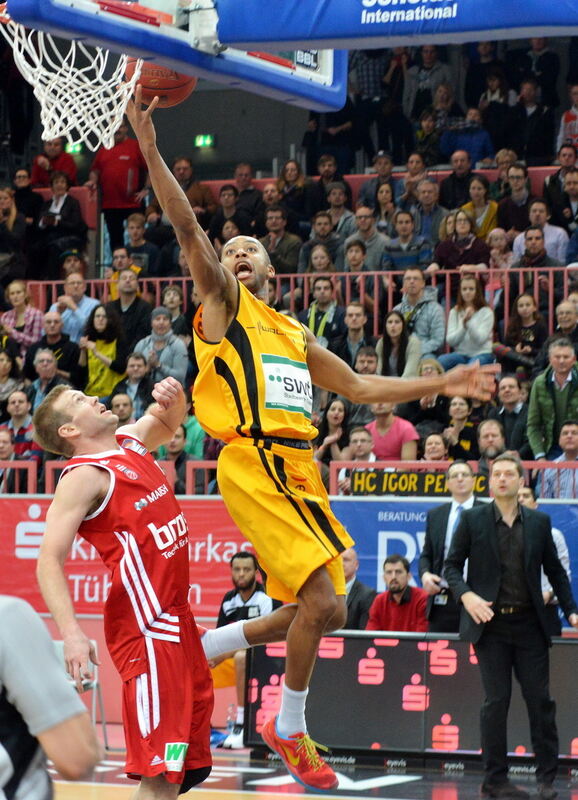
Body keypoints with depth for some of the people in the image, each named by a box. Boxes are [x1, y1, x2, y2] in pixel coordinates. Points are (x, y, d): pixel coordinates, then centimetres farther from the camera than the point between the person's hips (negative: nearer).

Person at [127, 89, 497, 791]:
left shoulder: (295, 334, 25)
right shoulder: (223, 303, 6)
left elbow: (358, 386, 30)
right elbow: (188, 230, -6)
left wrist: (440, 384, 25)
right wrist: (150, 151, -16)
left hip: (297, 470, 8)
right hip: (253, 466, -8)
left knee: (321, 609, 7)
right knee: (321, 602, -15)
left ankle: (201, 648, 23)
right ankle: (290, 729, 3)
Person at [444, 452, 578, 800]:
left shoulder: (539, 522, 8)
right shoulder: (473, 520, 3)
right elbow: (452, 565, 5)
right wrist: (465, 595, -12)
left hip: (529, 624, 2)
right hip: (491, 624, -2)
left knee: (540, 699, 0)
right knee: (496, 701, -1)